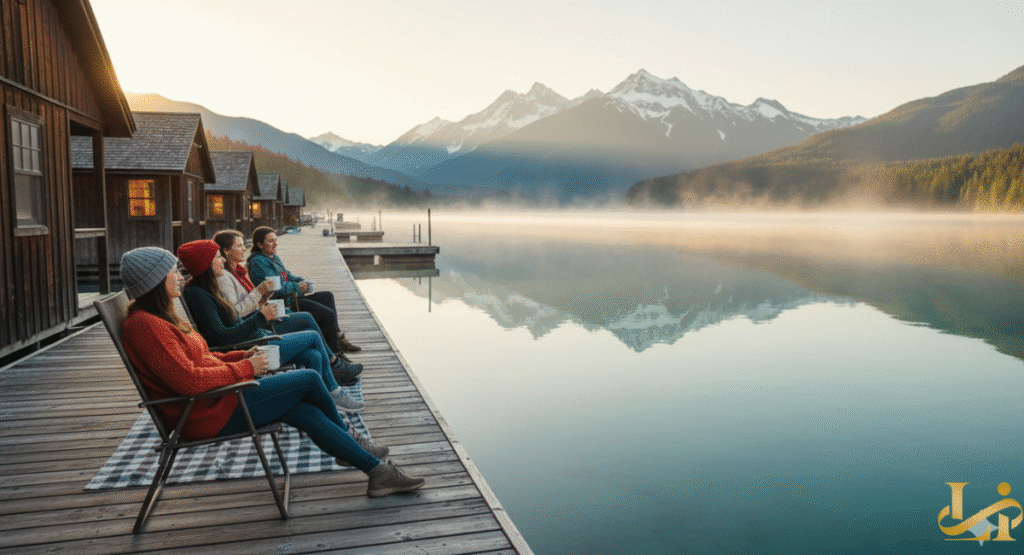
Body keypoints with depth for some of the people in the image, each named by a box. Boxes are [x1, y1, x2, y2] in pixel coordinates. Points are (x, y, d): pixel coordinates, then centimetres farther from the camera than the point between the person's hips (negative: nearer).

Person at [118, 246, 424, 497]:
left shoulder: (157, 317, 14)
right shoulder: (144, 325, -20)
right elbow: (187, 380, -26)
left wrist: (241, 356, 7)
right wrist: (245, 368, -16)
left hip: (219, 393, 10)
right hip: (209, 414, -10)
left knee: (306, 412, -2)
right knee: (309, 379, -7)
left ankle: (376, 469, 4)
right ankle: (349, 436, 20)